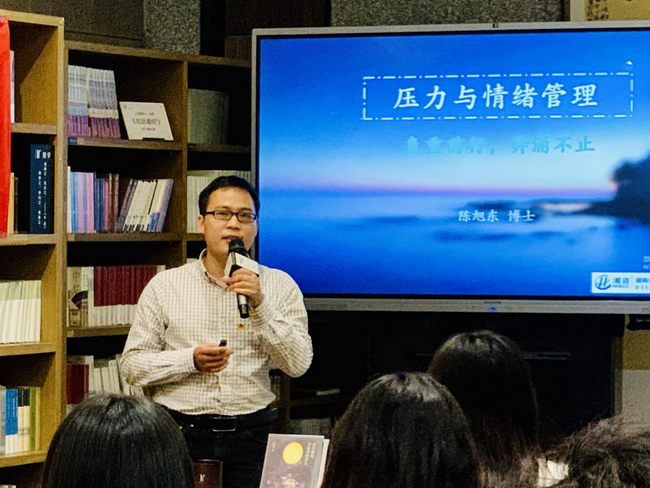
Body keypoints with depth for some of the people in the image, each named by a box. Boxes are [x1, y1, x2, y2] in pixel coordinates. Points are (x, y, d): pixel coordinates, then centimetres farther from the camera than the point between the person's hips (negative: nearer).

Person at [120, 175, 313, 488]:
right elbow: (132, 365, 2)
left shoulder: (280, 286, 7)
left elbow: (298, 364, -3)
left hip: (250, 436, 1)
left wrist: (260, 305, -13)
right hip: (180, 435, -1)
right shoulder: (165, 286, 5)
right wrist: (191, 360, -12)